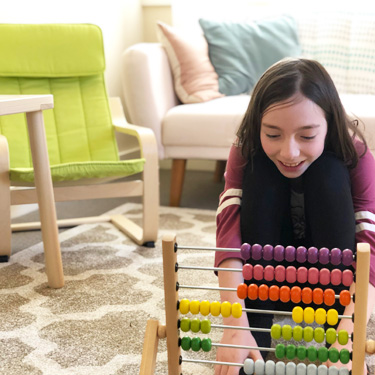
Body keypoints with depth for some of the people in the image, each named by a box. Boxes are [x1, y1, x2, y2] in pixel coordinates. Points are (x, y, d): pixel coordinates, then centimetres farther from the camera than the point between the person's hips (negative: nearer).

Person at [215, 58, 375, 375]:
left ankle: (335, 328, -26)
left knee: (329, 170, -27)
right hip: (264, 277, 1)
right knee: (262, 169, -26)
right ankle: (256, 333, -27)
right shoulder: (247, 152, -19)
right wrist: (236, 327, -46)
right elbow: (230, 230, -32)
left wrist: (347, 338, -48)